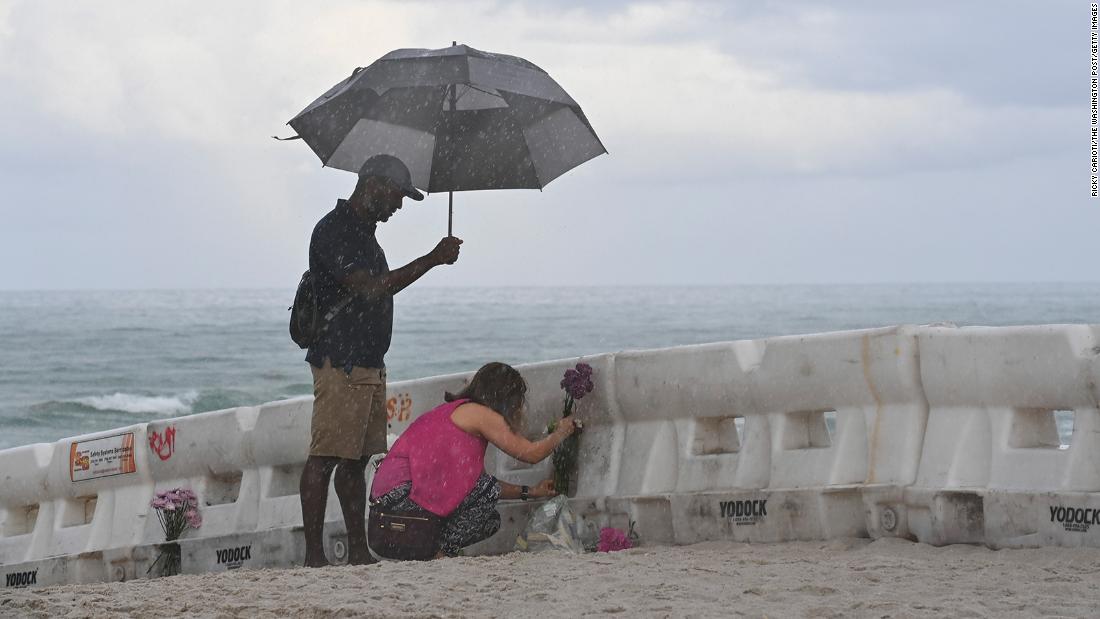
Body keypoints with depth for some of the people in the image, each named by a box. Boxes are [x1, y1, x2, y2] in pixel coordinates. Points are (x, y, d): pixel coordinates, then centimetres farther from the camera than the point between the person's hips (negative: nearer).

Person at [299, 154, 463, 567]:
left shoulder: (363, 232, 20)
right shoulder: (333, 231, -12)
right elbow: (370, 289, -21)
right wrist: (432, 259, -19)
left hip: (368, 364, 10)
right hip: (339, 363, -10)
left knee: (356, 460, 9)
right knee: (324, 458, -10)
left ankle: (359, 551, 11)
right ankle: (314, 555, -12)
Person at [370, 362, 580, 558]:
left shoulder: (454, 410, 24)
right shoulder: (478, 413, -6)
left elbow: (479, 484, 28)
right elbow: (531, 453, -3)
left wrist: (529, 492, 30)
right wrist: (561, 432, 16)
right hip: (401, 492, -10)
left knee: (488, 521, 10)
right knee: (488, 491, -14)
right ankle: (439, 553, -9)